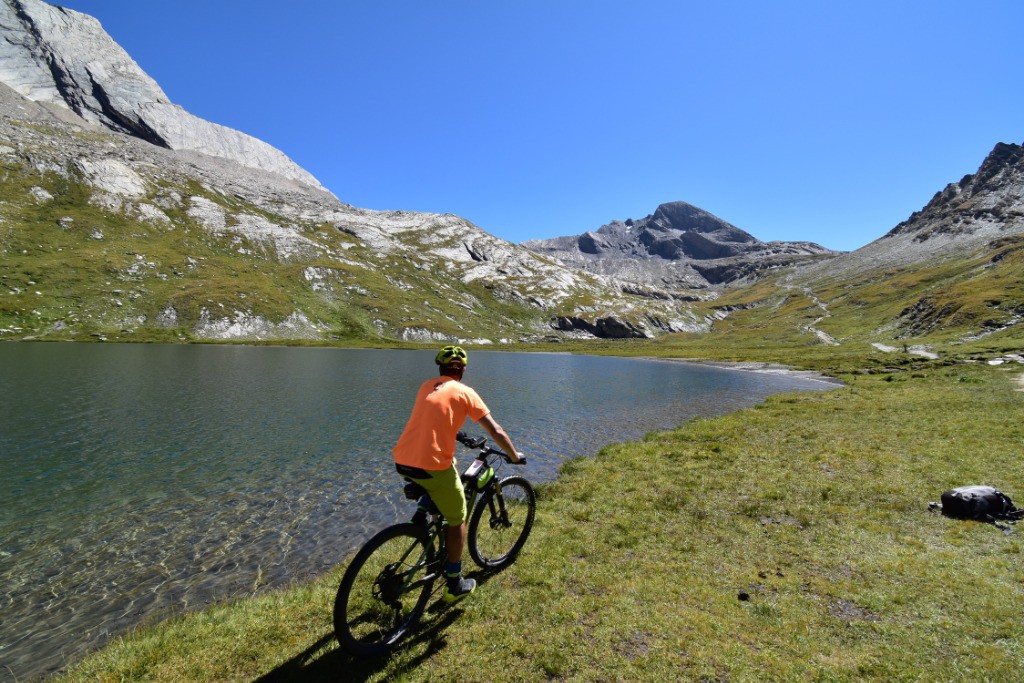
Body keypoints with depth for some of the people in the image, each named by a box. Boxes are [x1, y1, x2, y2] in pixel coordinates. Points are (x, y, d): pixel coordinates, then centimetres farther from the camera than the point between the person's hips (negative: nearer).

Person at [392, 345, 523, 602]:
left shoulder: (427, 386, 15)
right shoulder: (465, 392, -1)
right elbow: (496, 431, -2)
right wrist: (514, 456, 13)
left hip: (401, 461, 6)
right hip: (432, 466, -6)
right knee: (457, 520, 16)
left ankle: (422, 512, 20)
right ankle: (455, 584, 24)